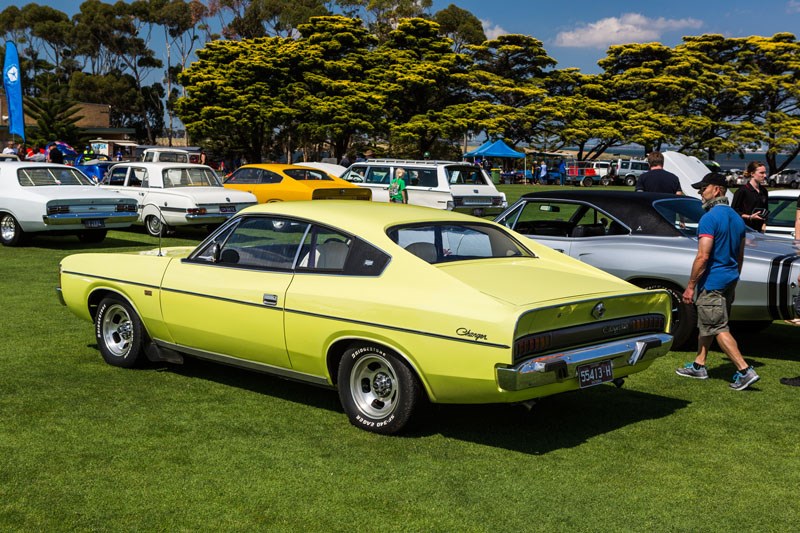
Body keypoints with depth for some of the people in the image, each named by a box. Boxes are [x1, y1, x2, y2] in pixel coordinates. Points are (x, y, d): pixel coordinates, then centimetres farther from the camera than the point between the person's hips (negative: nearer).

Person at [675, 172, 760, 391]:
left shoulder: (710, 218, -18)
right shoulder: (737, 218, 10)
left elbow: (703, 256, -23)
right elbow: (740, 256, 17)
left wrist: (690, 286, -17)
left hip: (712, 282, -9)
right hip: (730, 281, 9)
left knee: (718, 328, -6)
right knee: (706, 324, 19)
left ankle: (745, 371, -9)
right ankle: (698, 366, 27)